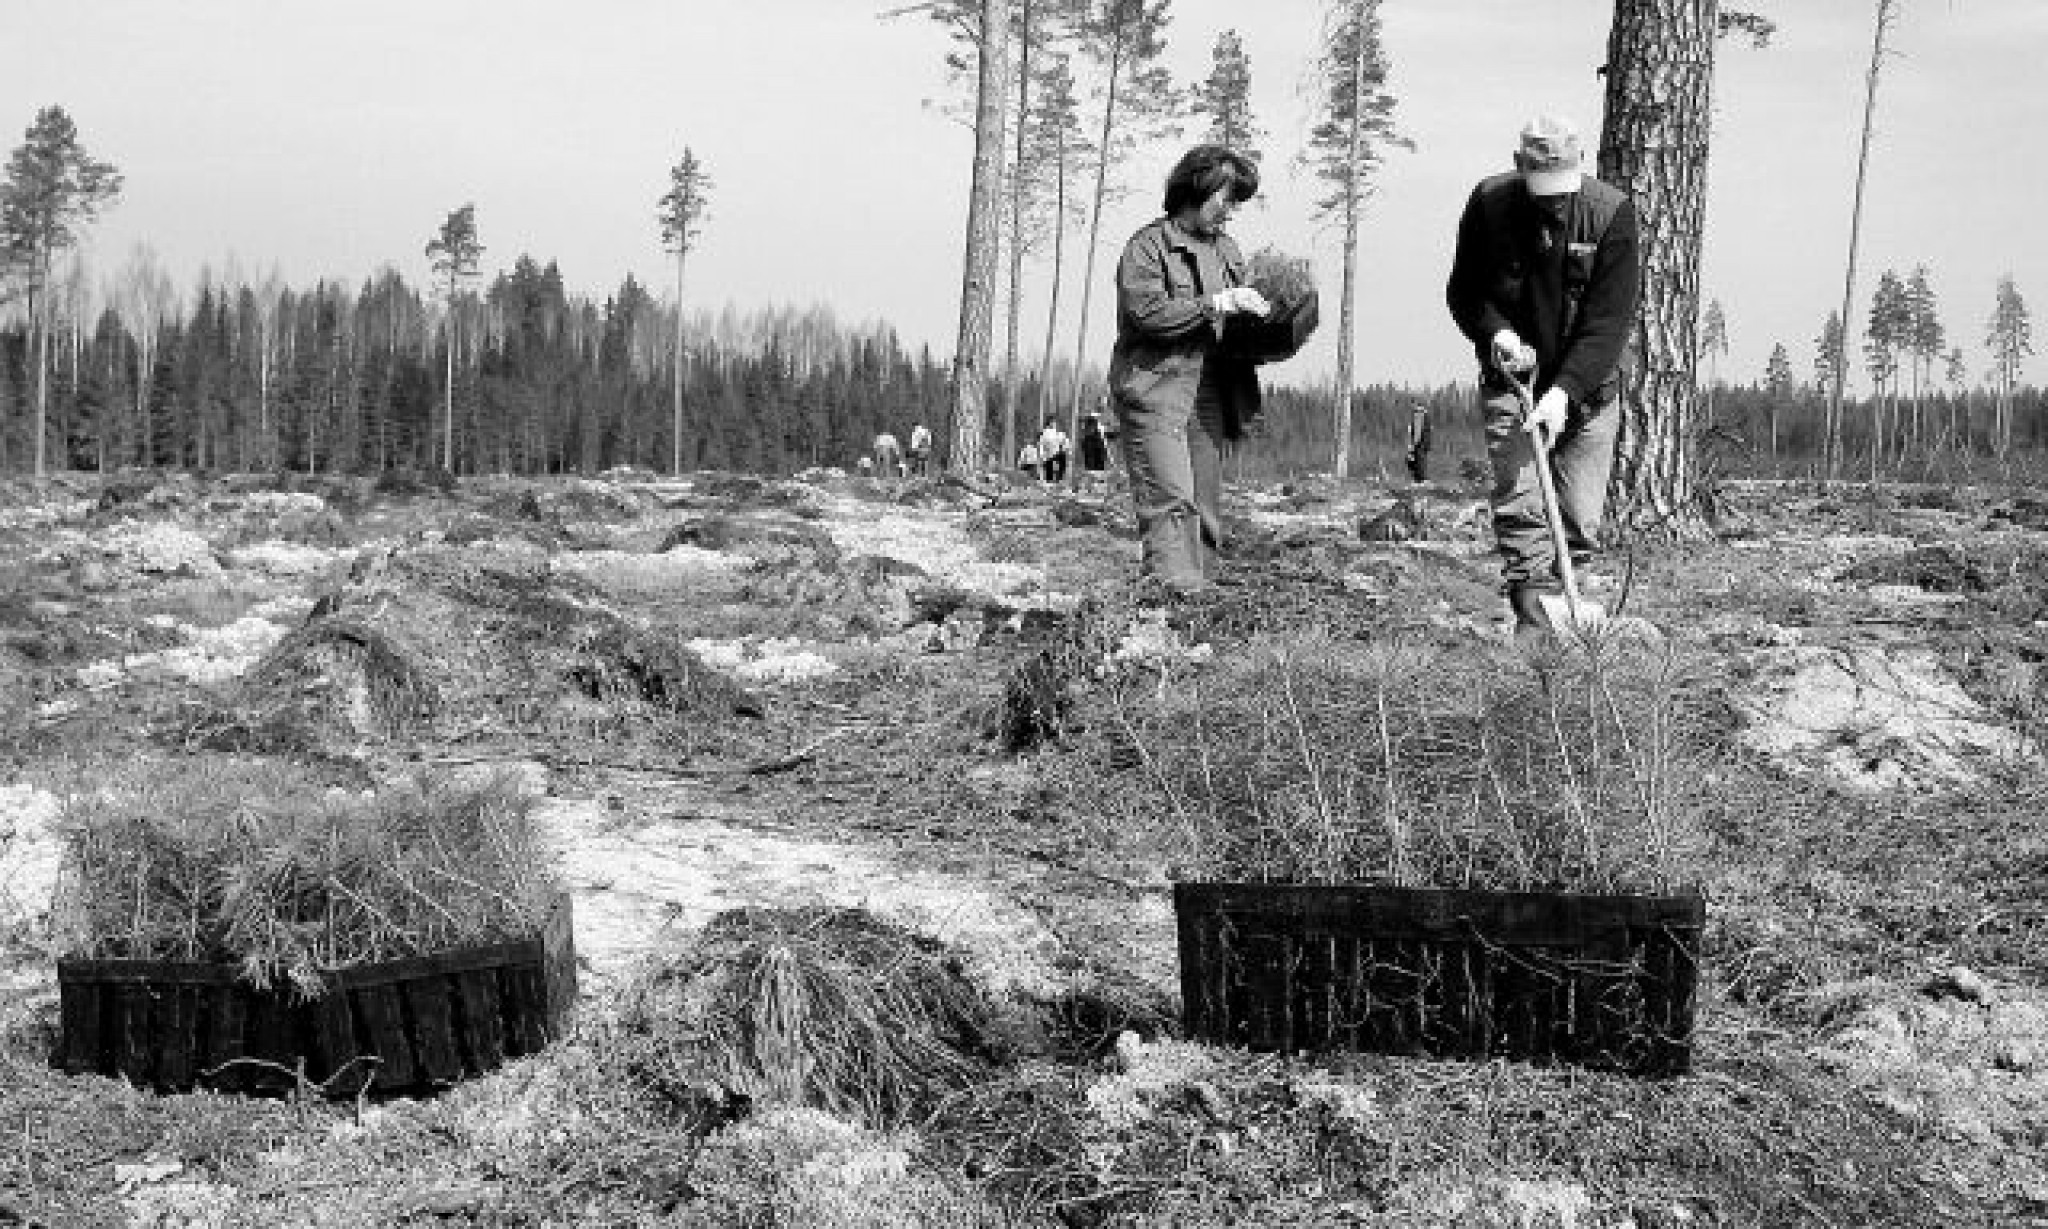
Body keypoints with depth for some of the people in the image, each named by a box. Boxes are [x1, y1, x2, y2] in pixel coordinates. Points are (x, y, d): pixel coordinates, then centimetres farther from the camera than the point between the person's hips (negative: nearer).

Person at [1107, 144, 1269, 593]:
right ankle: (1177, 591, -19)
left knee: (1206, 511, 4)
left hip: (1209, 395, 7)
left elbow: (1234, 326, 30)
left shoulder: (1228, 252, 20)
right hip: (1155, 391, -7)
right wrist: (1216, 304, -17)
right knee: (1170, 502, -15)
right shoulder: (1149, 245, -3)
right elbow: (1147, 313, -16)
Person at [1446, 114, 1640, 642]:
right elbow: (1463, 291, 3)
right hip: (1511, 379, 0)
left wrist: (1564, 391, -26)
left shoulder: (1612, 211, -15)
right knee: (1519, 503, -10)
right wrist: (1496, 333, -17)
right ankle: (1531, 614, -9)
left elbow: (1610, 319, -18)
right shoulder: (1488, 202, -10)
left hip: (1587, 384, 0)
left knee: (1581, 515, 1)